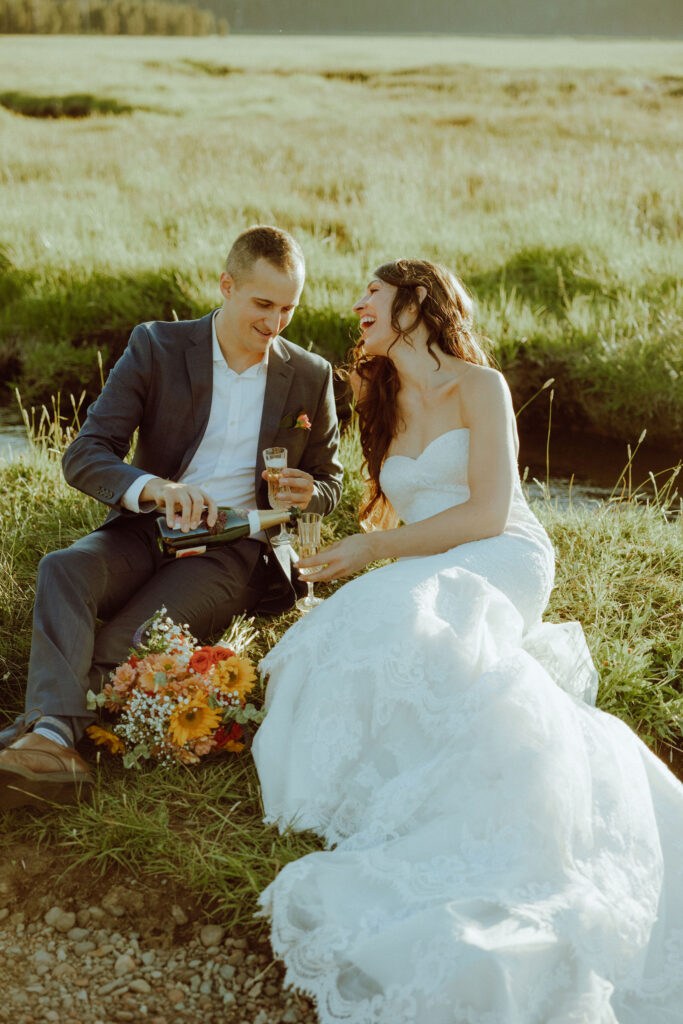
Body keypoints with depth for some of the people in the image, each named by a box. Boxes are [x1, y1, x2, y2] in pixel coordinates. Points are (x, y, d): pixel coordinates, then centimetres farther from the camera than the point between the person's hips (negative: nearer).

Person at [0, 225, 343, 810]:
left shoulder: (311, 377, 7)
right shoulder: (156, 348, 1)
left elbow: (329, 483, 19)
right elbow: (85, 455, -7)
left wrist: (308, 493, -8)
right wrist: (151, 488, -29)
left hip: (236, 547, 0)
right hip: (148, 528, 1)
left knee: (124, 644, -30)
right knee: (63, 570, -32)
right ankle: (53, 741, -47)